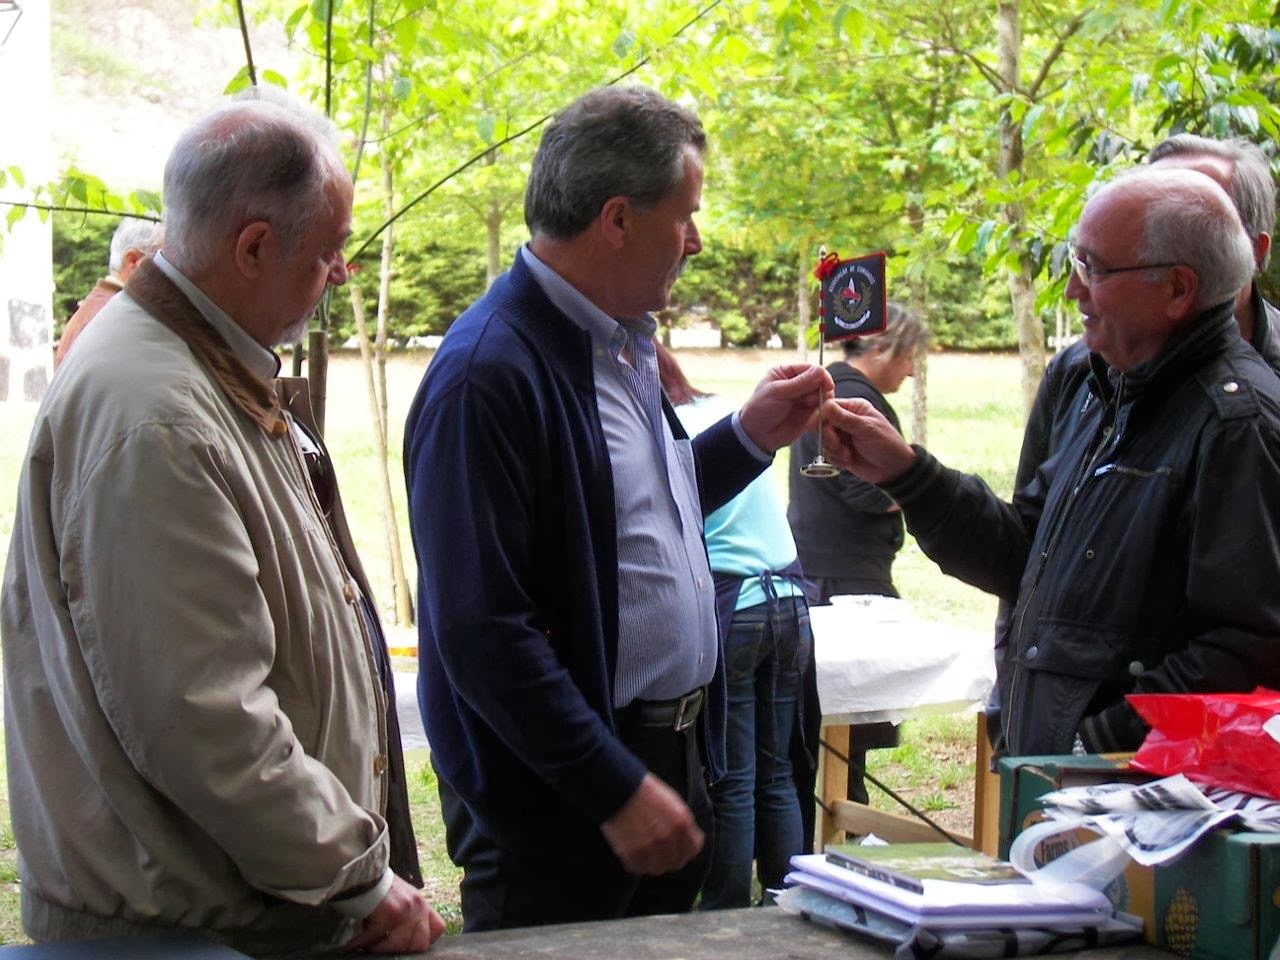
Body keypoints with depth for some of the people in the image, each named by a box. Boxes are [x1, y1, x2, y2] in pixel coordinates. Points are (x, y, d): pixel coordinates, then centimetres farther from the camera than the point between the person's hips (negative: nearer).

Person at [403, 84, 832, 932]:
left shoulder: (623, 342, 9)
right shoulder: (491, 376, -21)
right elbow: (480, 631, -24)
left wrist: (750, 438, 12)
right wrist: (616, 792, -22)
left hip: (672, 757, 9)